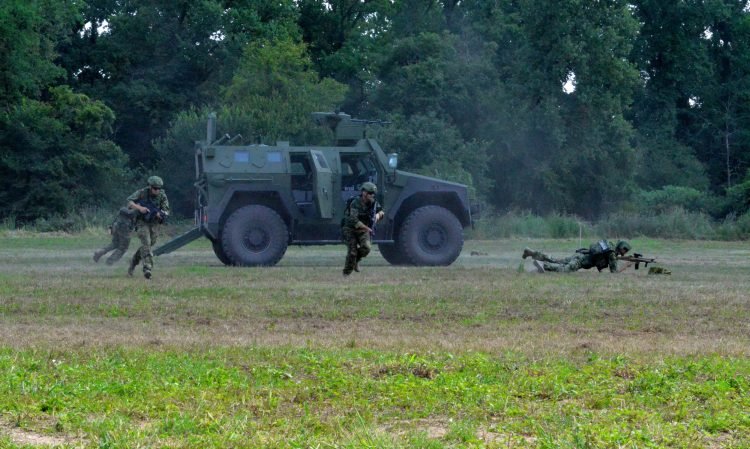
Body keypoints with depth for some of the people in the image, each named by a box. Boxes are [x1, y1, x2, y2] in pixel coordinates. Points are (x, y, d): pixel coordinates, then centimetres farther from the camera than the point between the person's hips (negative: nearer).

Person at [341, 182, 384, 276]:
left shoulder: (373, 203, -2)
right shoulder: (355, 203, -21)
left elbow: (381, 212, 16)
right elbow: (353, 220, -29)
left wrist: (379, 214, -10)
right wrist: (367, 228, -26)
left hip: (363, 230, 5)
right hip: (351, 230, -5)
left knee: (367, 247, -22)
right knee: (352, 252, -10)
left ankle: (356, 261, 8)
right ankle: (346, 273, 9)